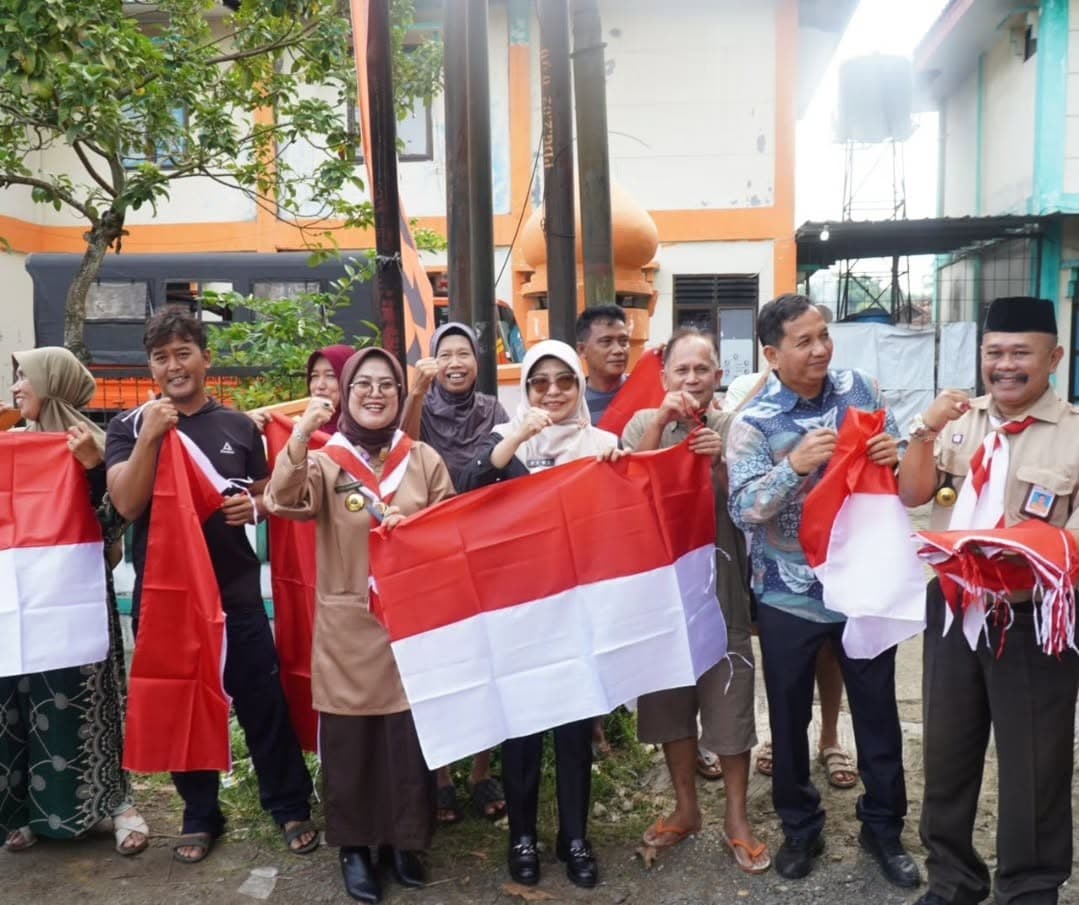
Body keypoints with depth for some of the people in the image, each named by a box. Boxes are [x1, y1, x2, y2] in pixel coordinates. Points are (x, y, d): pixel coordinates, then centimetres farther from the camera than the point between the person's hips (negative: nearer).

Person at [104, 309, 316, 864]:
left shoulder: (238, 426, 5)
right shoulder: (129, 427, 1)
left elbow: (267, 493, 14)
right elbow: (128, 504, -11)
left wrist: (255, 505, -9)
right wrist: (150, 435, -20)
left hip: (235, 588, 0)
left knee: (262, 698, 5)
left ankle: (290, 805, 21)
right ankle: (200, 814, 30)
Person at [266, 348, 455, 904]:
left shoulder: (425, 460, 4)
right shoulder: (325, 460, -1)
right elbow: (283, 502, -19)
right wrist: (300, 435, -32)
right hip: (347, 624, -1)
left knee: (410, 735, 8)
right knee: (348, 738, 5)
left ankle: (402, 839, 28)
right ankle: (353, 846, 24)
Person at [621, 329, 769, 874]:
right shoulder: (643, 423, 3)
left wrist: (721, 461, -21)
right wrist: (660, 421, -18)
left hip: (720, 582, -1)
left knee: (730, 700, 4)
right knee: (669, 699, 12)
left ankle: (736, 819, 21)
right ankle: (685, 807, 31)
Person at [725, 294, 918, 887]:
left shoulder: (859, 390, -1)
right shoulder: (753, 423, -12)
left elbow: (897, 470, 8)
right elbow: (743, 512, -20)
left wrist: (897, 455, -15)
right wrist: (794, 465, -34)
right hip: (790, 596, -2)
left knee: (877, 712, 15)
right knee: (790, 718, 13)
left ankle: (883, 828, 36)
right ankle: (799, 828, 35)